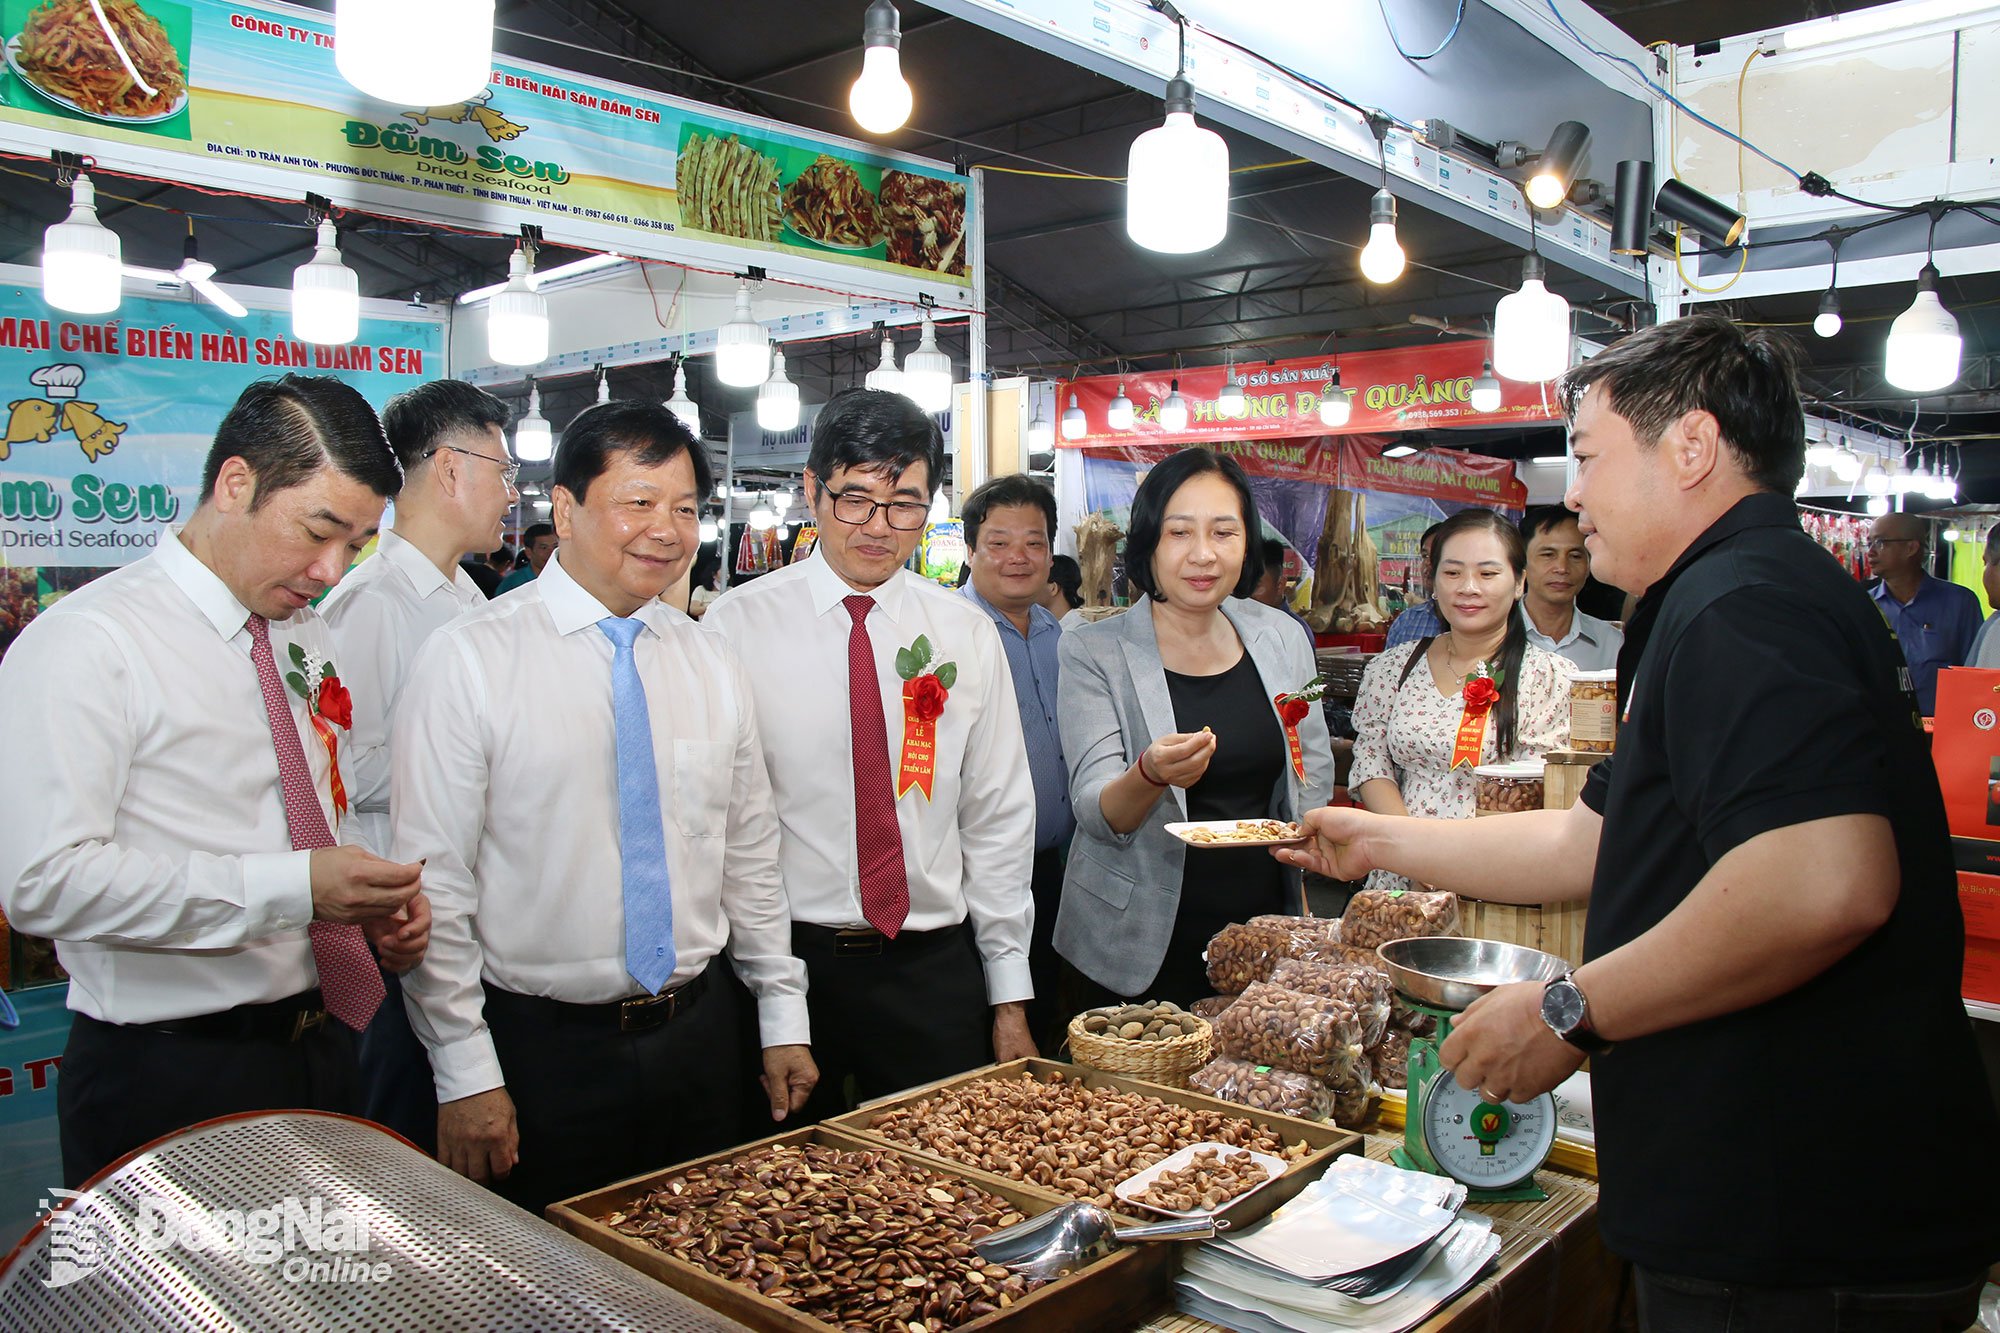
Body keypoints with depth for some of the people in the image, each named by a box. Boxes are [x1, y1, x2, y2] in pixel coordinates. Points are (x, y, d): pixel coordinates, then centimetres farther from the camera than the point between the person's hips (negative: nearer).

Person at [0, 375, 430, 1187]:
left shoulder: (309, 640, 10)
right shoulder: (86, 643, -13)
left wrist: (377, 905, -1)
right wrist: (291, 890, -26)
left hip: (322, 1049, 7)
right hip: (169, 1084, -7)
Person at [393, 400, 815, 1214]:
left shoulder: (713, 668, 5)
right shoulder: (469, 660, -9)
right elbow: (433, 886, -10)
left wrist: (783, 1022, 10)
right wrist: (464, 1075, -11)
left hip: (699, 1040, 4)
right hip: (545, 1047, -4)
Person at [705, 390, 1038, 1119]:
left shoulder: (966, 634, 4)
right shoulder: (736, 625, -3)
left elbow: (999, 819, 6)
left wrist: (1010, 999, 6)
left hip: (935, 968, 2)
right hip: (786, 959, -2)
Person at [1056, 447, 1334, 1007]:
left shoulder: (1281, 638, 2)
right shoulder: (1093, 651, -9)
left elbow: (1314, 775, 15)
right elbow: (1097, 813, -15)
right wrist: (1151, 774, -34)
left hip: (1261, 923, 3)